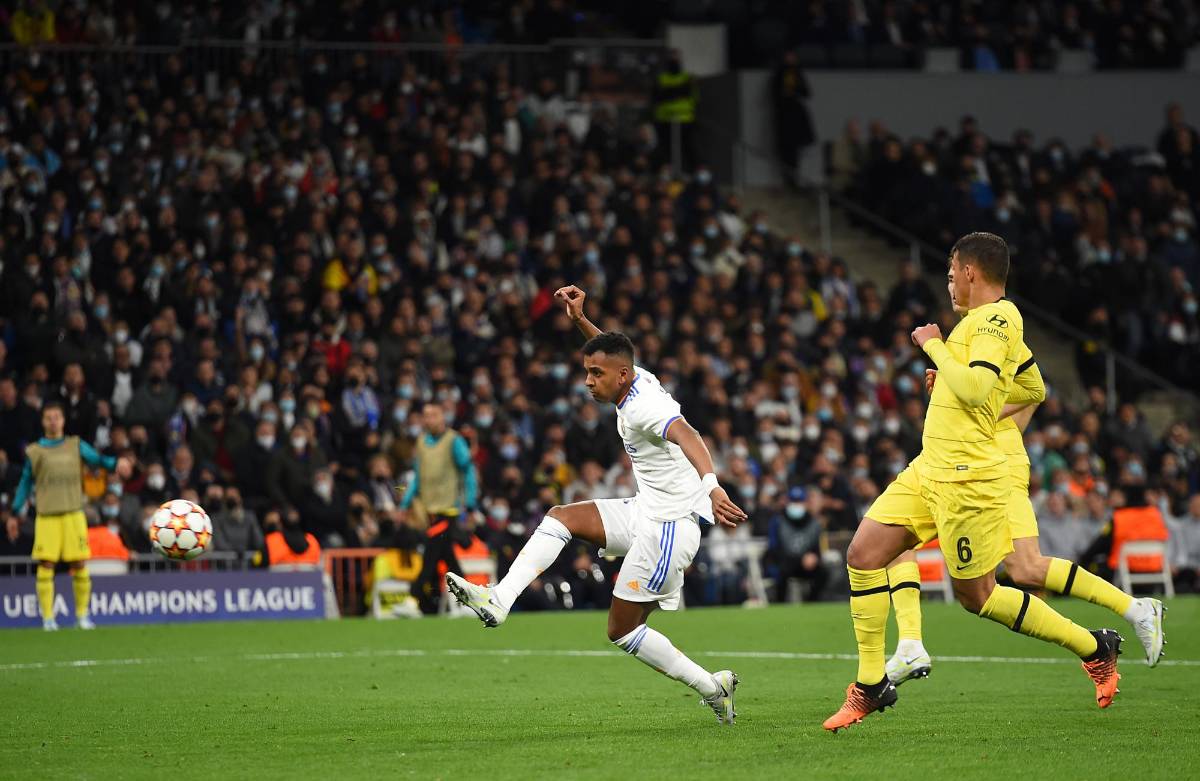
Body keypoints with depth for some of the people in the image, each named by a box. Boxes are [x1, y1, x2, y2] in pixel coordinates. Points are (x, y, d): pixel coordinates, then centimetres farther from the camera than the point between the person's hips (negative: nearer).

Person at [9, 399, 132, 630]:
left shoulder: (76, 445, 11)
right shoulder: (34, 452, 10)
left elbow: (97, 459, -1)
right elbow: (26, 483, 15)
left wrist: (116, 463, -21)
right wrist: (16, 512, 9)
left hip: (73, 513, 1)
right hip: (46, 516, -1)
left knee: (78, 565, -3)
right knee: (46, 564, -7)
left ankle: (82, 614, 9)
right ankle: (48, 617, 0)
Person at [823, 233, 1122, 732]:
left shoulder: (997, 317, -13)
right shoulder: (991, 320, 17)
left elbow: (975, 387, -28)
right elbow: (1034, 390, 29)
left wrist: (934, 346, -14)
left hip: (966, 477, -10)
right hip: (929, 468, 10)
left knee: (977, 596, -1)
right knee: (863, 554, 0)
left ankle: (1095, 648, 13)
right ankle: (871, 685, 5)